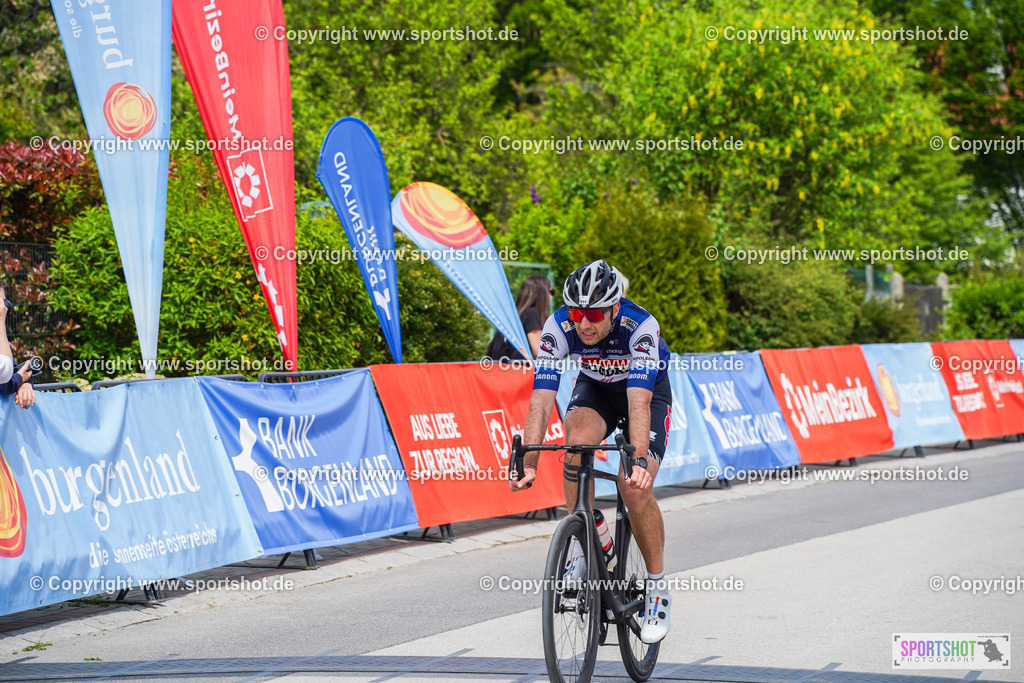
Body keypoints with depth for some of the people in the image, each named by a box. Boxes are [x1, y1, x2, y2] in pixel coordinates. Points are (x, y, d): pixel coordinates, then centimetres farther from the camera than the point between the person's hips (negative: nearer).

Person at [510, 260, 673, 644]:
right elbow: (541, 402, -33)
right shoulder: (559, 327, -29)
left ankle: (657, 588, 0)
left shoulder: (641, 327, -37)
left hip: (649, 391, -2)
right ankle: (582, 546, -17)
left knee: (635, 489, -20)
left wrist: (639, 460, -60)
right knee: (579, 437, -32)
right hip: (595, 388, 2)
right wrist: (528, 463, -44)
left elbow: (638, 403, -46)